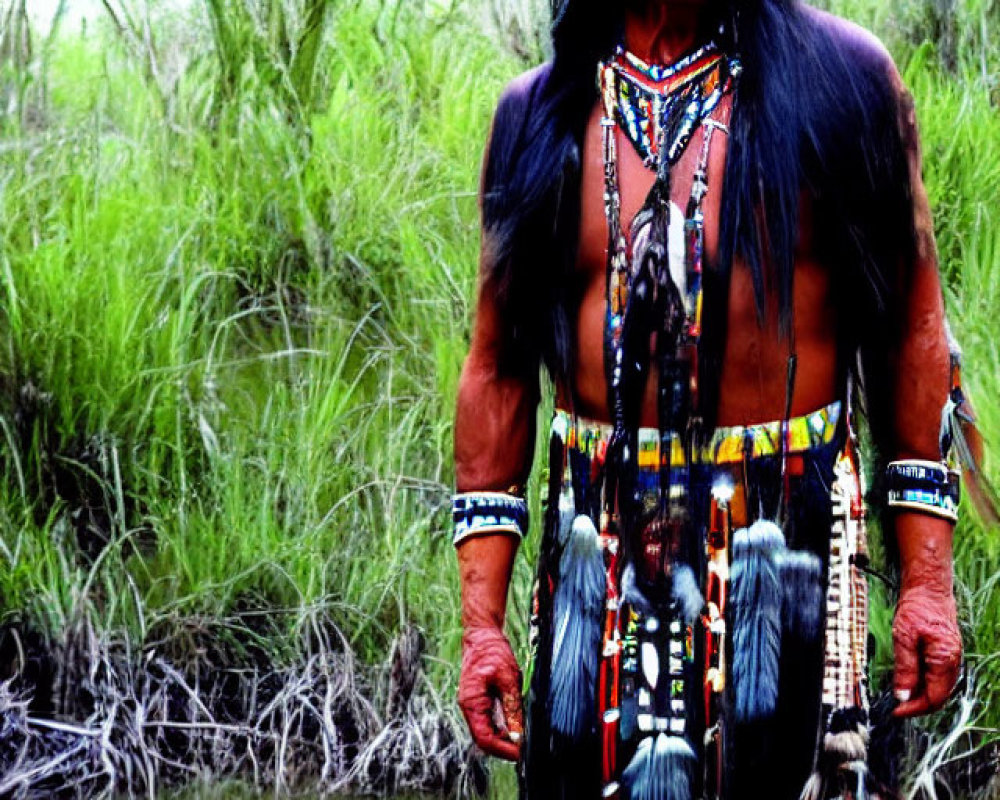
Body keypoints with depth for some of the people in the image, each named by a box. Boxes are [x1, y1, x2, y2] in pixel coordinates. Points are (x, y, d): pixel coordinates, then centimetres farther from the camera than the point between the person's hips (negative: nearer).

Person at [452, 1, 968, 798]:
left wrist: (927, 578, -3)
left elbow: (913, 330, 1)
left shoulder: (840, 75, -2)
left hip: (786, 531, -2)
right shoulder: (539, 112, 4)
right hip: (601, 548, 2)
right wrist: (481, 621, 4)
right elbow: (498, 367, 8)